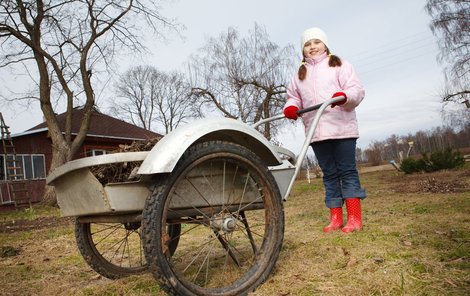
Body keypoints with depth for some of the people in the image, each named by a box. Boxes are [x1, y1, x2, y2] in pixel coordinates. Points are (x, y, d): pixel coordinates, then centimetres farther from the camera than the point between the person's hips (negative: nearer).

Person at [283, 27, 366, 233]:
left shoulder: (339, 65, 8)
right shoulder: (300, 74, 19)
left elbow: (357, 89, -1)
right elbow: (293, 96, 20)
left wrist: (344, 96, -24)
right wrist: (291, 107, -3)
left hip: (341, 129, -4)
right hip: (316, 132, 4)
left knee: (347, 171, -4)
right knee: (329, 175, 6)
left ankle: (355, 218, -1)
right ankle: (335, 219, 11)